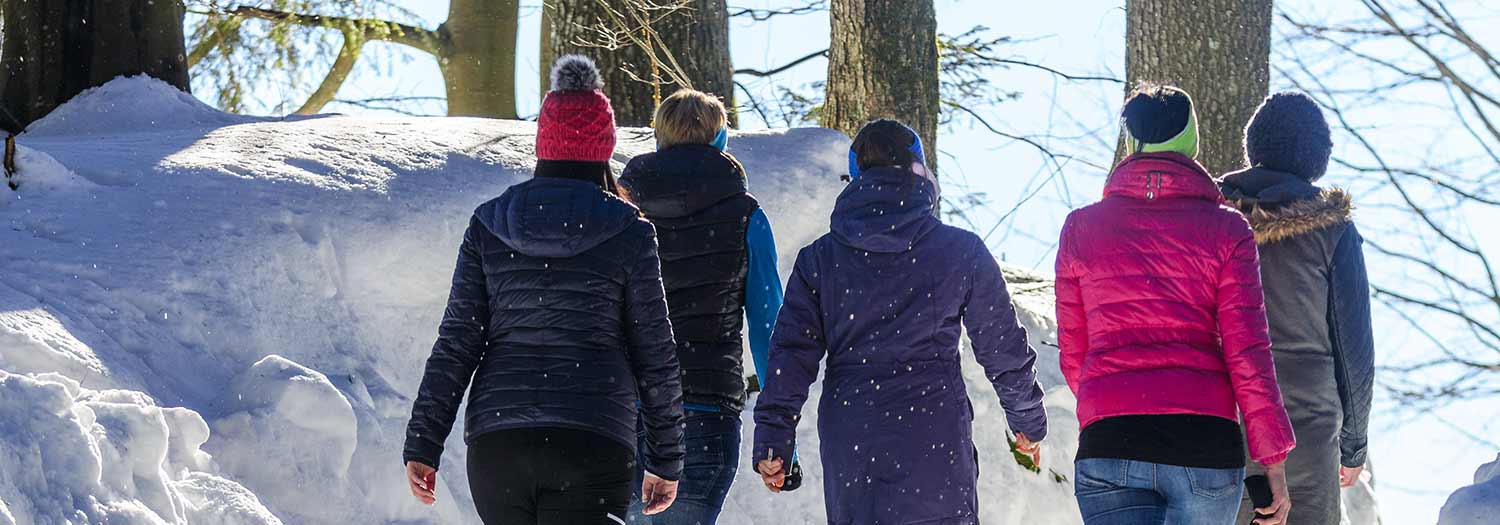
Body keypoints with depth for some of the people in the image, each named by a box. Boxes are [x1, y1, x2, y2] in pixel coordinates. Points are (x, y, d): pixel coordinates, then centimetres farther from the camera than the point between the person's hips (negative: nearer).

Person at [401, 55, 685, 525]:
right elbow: (656, 358, 2)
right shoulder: (629, 235, -1)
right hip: (591, 446, -3)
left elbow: (454, 348, 3)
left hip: (495, 442, 3)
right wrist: (666, 460, 11)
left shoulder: (487, 227, 6)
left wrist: (422, 444, 7)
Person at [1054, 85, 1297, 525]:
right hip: (1206, 445, 0)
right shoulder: (1226, 230, 3)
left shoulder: (1080, 228, 8)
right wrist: (1274, 460, 2)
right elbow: (1248, 354, -2)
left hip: (1108, 442, 0)